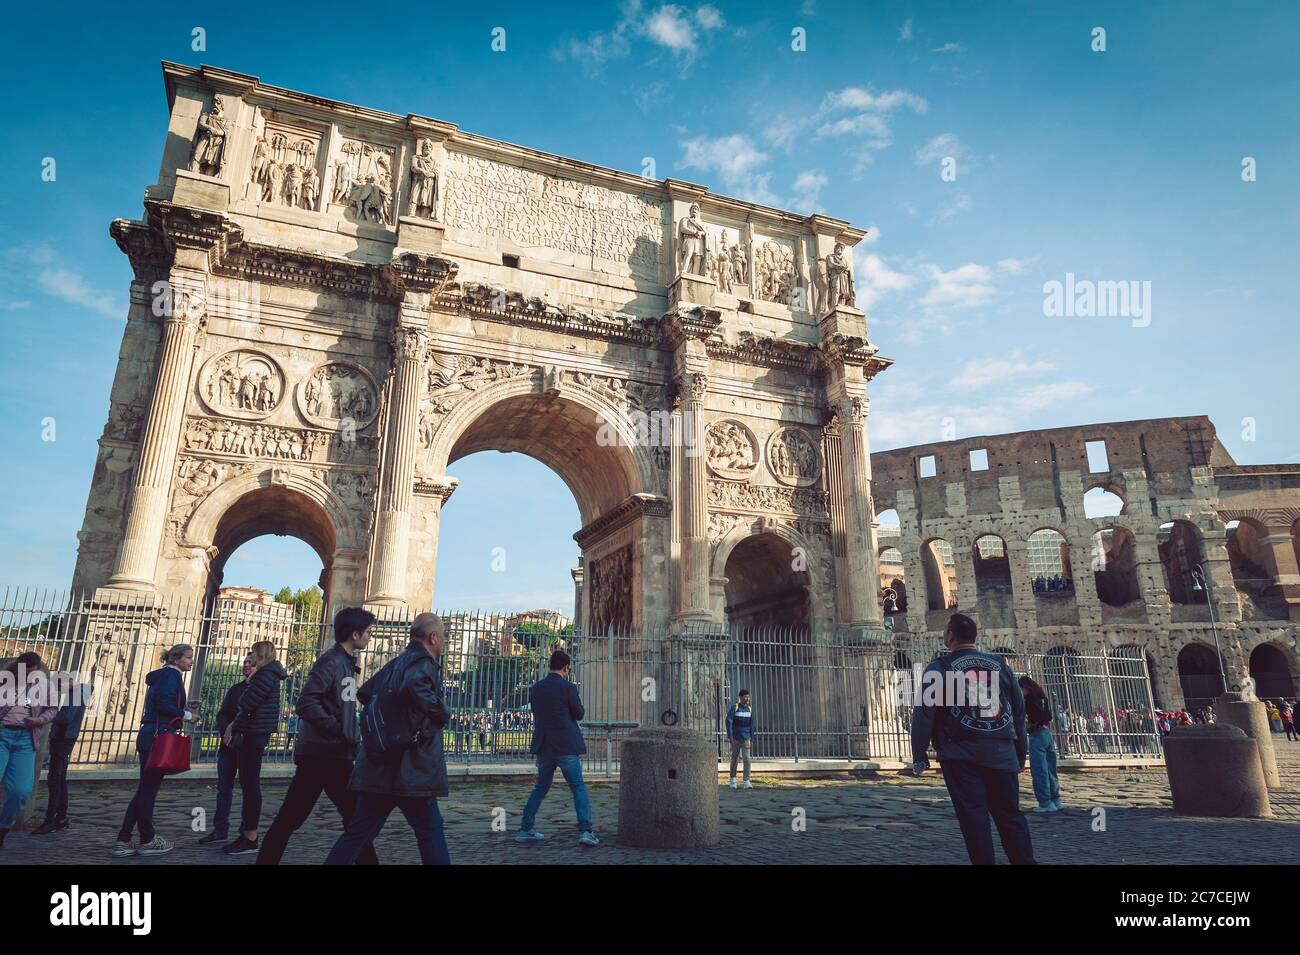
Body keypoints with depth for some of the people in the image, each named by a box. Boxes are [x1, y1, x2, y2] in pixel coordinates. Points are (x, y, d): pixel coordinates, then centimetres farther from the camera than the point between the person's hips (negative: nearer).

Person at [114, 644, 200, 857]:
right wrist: (186, 715, -9)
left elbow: (160, 705, 18)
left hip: (148, 736, 9)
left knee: (144, 790, 12)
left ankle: (123, 842, 13)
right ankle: (147, 840, 9)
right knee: (148, 790, 0)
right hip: (158, 737, -9)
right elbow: (163, 704, -19)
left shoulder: (162, 675, 20)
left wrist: (184, 710, 15)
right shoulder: (172, 675, -8)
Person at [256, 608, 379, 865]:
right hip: (327, 754, -9)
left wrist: (353, 743, 12)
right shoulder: (331, 661, -14)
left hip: (324, 754, 9)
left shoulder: (346, 662, 13)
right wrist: (342, 734, -20)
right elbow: (306, 703, -22)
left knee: (290, 817, 11)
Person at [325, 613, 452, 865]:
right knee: (430, 831, 5)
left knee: (358, 832, 10)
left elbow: (364, 693, 26)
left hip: (378, 767, 8)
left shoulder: (395, 664, 17)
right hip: (410, 771, -8)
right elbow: (415, 686, -33)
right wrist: (442, 714, -19)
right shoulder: (424, 662, -11)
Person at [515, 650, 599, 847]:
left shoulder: (535, 688, 5)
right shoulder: (568, 687, -11)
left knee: (540, 788, 18)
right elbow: (579, 714, -3)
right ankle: (585, 831, -5)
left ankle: (525, 829, 19)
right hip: (566, 747, -5)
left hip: (543, 747, 5)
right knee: (578, 787, 2)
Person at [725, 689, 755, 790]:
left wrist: (752, 739, 12)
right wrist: (729, 736, -15)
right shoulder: (734, 707, -6)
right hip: (736, 738, -2)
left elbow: (751, 725, 12)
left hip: (746, 738, 2)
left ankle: (747, 781, -6)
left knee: (747, 759, -7)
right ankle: (733, 780, 20)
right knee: (734, 758, 7)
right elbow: (728, 722, -10)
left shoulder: (749, 709, 6)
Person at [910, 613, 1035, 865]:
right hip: (1002, 754, 4)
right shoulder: (999, 664, 12)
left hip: (961, 755, -4)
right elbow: (1019, 710, 15)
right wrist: (1021, 753, 22)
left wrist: (919, 755, -2)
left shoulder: (940, 667, -1)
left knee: (974, 817, 0)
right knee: (1010, 814, 12)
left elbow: (924, 712, -8)